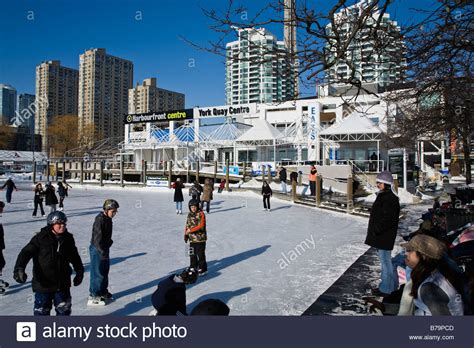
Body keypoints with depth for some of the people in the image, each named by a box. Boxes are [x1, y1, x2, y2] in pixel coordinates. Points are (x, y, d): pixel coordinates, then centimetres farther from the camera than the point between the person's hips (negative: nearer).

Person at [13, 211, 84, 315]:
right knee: (42, 310, 9)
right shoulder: (40, 238, -12)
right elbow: (26, 252, -17)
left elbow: (74, 256, 14)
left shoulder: (68, 238, 1)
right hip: (43, 284, -3)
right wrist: (19, 269, -31)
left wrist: (79, 271, 15)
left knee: (64, 309, 15)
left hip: (62, 284, 4)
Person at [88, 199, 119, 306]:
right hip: (97, 250, -9)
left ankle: (103, 292, 35)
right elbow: (97, 238, -25)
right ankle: (93, 297, 12)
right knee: (98, 273, -1)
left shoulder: (108, 219, 4)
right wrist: (102, 252, -25)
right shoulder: (99, 220, -24)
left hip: (104, 249, 9)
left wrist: (109, 242, 21)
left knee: (105, 271, 19)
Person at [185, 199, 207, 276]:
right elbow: (187, 225, 16)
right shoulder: (189, 215, 10)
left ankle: (203, 269, 10)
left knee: (201, 254, -1)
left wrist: (190, 230, -21)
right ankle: (193, 268, 29)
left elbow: (201, 226, -20)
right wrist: (186, 235, 6)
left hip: (200, 238, -6)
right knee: (192, 254, 14)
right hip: (192, 238, 6)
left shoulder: (201, 214, -11)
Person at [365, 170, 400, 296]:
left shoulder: (390, 198, -20)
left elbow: (387, 219, -25)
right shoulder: (383, 196, 12)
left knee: (385, 260, 1)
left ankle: (386, 289, 13)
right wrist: (375, 230, 18)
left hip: (384, 236, -11)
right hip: (381, 235, 11)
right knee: (385, 261, 20)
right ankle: (391, 285, 35)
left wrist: (376, 230, -20)